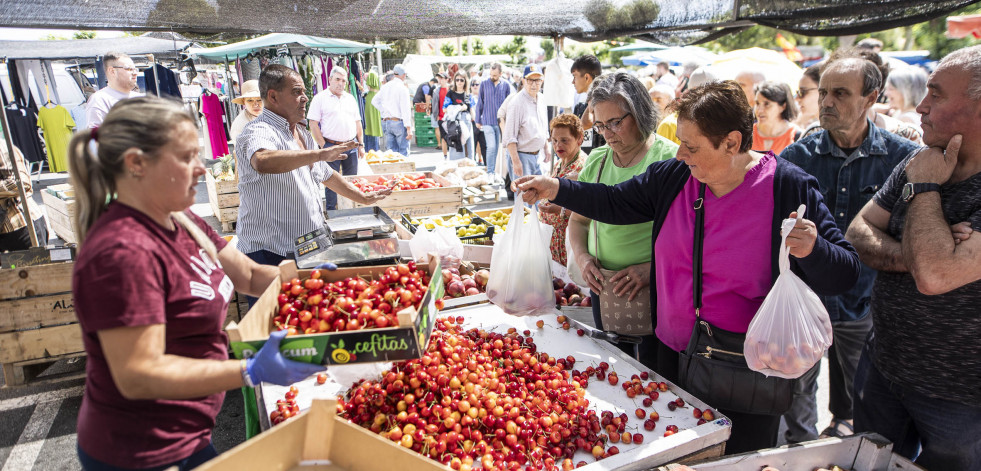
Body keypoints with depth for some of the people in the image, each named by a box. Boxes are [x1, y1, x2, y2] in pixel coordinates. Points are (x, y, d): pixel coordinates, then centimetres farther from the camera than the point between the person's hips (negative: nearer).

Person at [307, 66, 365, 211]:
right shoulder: (320, 98, -2)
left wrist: (361, 145, 10)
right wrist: (324, 146, -11)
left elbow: (357, 123, 17)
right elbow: (313, 124, -7)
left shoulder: (351, 98, 14)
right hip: (330, 146, -4)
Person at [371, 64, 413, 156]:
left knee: (391, 150, 10)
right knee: (403, 151, -2)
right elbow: (405, 109, -14)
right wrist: (409, 128, -14)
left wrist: (384, 111, 12)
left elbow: (374, 101, 16)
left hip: (385, 122, 6)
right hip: (398, 122, -6)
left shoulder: (385, 86, 10)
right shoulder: (402, 88, -10)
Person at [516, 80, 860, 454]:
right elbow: (616, 203, 8)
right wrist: (556, 189, -1)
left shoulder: (789, 188, -16)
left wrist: (812, 250, -33)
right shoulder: (673, 176, -3)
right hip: (673, 351, 5)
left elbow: (844, 275, -11)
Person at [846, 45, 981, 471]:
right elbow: (858, 233, -3)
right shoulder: (917, 164, -3)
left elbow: (935, 276, -36)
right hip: (881, 366, 5)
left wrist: (924, 187, -23)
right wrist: (910, 257, -24)